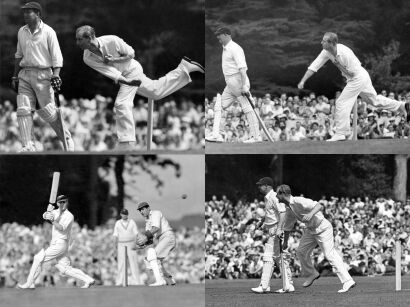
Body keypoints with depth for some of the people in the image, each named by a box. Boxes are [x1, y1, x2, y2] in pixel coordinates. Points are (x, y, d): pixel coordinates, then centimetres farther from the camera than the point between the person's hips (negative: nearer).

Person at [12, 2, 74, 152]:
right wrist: (15, 76, 16)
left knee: (48, 111, -5)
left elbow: (57, 56, -7)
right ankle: (29, 146, -9)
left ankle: (67, 138, 15)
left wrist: (56, 74, -21)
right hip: (24, 75, 5)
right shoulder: (21, 32, 12)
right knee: (23, 110, -8)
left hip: (43, 75, -5)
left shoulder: (48, 32, -4)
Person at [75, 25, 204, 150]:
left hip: (131, 70, -6)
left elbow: (131, 54, -15)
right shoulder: (87, 58, -19)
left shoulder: (111, 41, -30)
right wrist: (127, 82, -36)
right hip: (122, 77, 6)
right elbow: (110, 72, -22)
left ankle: (127, 144, -16)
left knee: (121, 104, -21)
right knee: (156, 91, 21)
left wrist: (113, 60, -29)